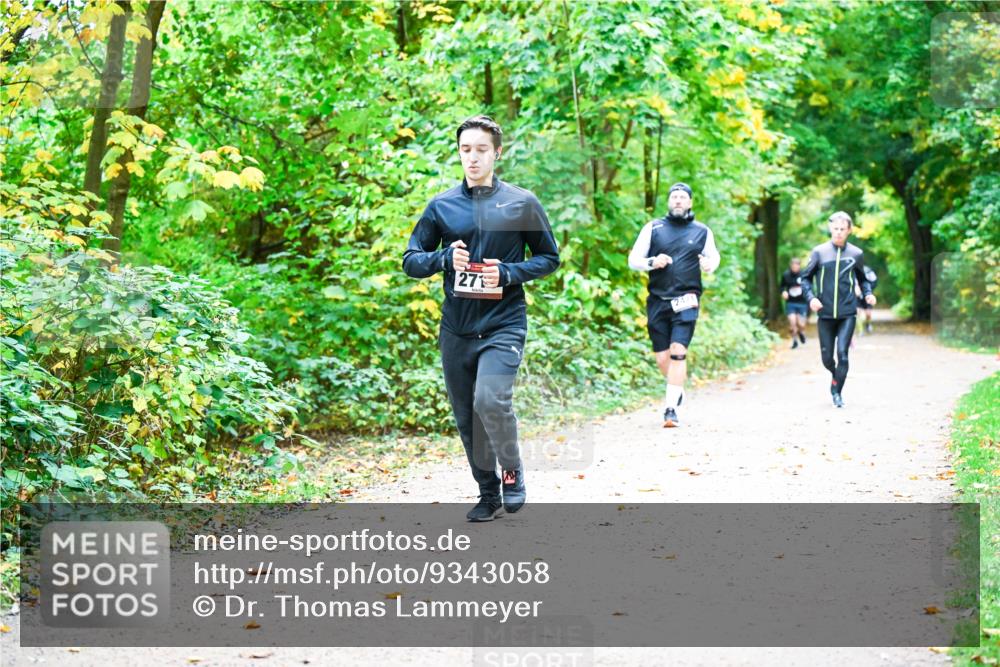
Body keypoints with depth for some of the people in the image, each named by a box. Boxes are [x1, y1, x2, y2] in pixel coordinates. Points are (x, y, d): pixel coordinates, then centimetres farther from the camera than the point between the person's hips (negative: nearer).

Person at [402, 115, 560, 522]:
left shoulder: (522, 203, 1)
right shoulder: (442, 206, 6)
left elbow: (549, 258, 7)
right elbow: (411, 261, 8)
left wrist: (508, 273, -11)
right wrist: (445, 259, -12)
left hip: (503, 324, -3)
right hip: (455, 330, 4)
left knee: (490, 400, -23)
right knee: (466, 418, 9)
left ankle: (513, 472, 2)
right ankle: (489, 494, 26)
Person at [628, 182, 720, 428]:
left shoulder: (702, 231, 8)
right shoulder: (653, 228, 7)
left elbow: (714, 256, 22)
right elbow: (633, 260, 8)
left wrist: (709, 264, -2)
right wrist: (652, 262, -13)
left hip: (686, 301, -1)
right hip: (657, 301, 2)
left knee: (678, 352, -16)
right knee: (662, 358, 5)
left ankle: (671, 409, -14)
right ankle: (677, 388, 35)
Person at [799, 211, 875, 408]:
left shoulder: (856, 254, 3)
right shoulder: (819, 252, 0)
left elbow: (862, 279, 17)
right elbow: (805, 278, 6)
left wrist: (868, 293, -2)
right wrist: (811, 297, -11)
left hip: (847, 314, -1)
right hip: (825, 314, 1)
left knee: (842, 353, -12)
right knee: (827, 357, 7)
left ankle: (837, 393, 0)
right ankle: (835, 376, 39)